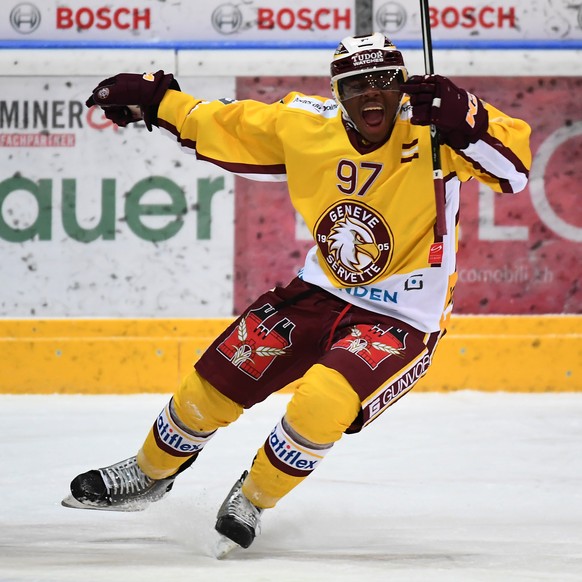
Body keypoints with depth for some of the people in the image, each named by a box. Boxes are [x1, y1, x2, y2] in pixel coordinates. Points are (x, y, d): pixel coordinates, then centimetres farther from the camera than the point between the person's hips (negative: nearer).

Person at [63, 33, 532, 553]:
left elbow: (514, 167, -33)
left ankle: (254, 500, 0)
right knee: (214, 381, 4)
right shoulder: (305, 127, -8)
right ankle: (151, 474, 34)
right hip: (324, 293, 5)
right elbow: (227, 124, 9)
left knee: (322, 402, -28)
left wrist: (462, 120, -46)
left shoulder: (431, 133, -20)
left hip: (404, 322, -5)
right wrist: (153, 99, 8)